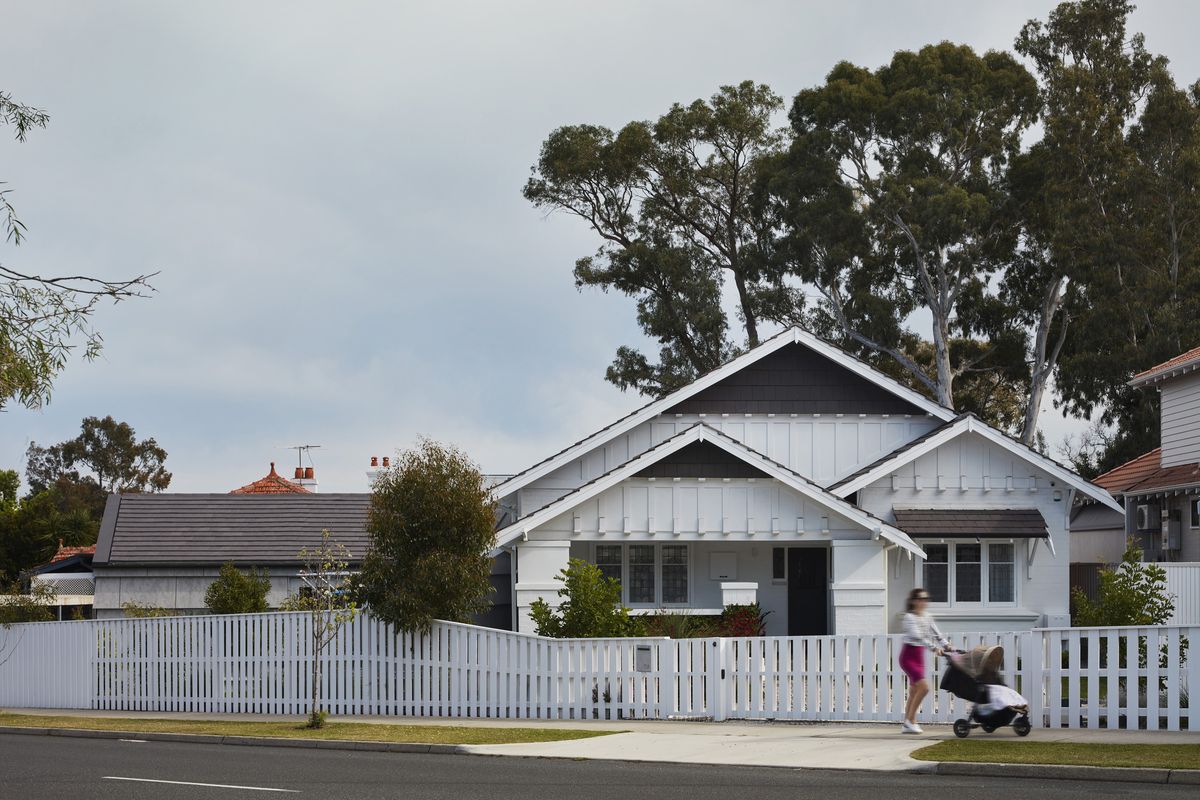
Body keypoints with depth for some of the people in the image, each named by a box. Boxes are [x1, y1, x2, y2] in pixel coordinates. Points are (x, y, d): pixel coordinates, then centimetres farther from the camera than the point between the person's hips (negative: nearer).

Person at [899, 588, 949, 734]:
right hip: (908, 657, -8)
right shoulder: (909, 617, -15)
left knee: (914, 691, 9)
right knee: (924, 686, -19)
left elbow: (936, 634, 8)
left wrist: (947, 645, -9)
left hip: (919, 657, 8)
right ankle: (910, 721, -11)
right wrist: (933, 647, -37)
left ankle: (907, 724, 15)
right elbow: (917, 636, -28)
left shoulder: (927, 617, 10)